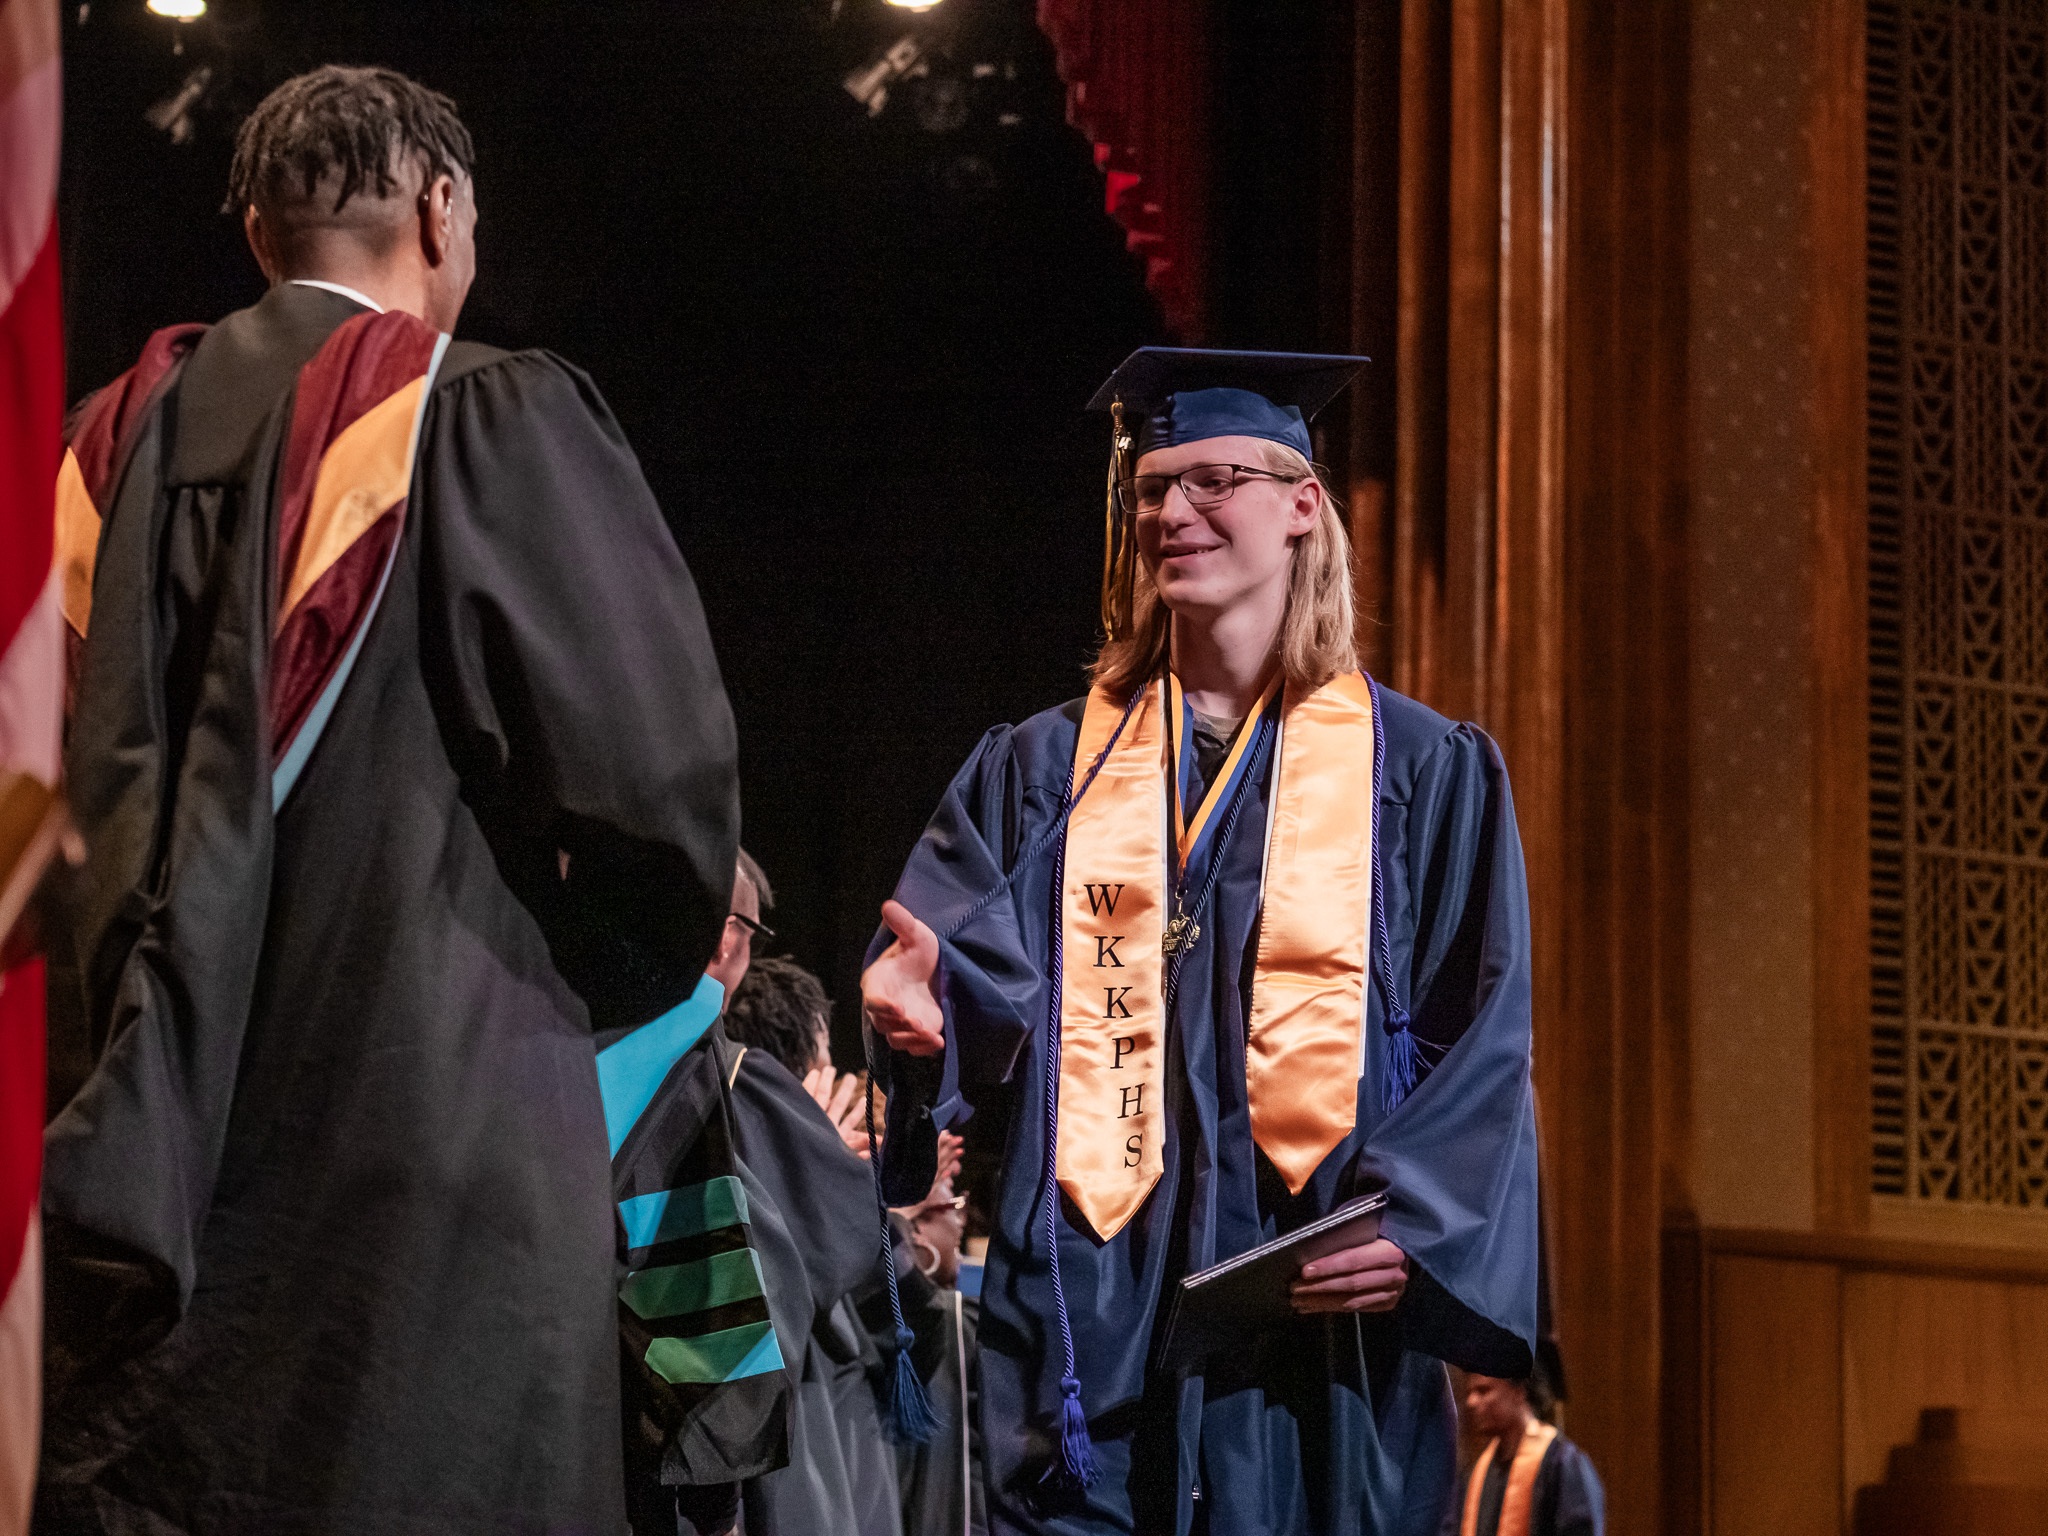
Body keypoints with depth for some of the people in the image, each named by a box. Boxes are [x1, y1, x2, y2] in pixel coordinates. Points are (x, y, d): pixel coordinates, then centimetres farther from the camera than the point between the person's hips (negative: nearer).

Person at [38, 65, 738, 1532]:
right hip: (433, 1125, -5)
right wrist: (588, 993, 8)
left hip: (135, 1171, 5)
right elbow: (657, 766, -10)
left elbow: (59, 793, 11)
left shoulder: (113, 447, 10)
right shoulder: (495, 421, -4)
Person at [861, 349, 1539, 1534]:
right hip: (1092, 1322, 1)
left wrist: (1410, 1220, -14)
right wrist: (931, 996, -23)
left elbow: (1483, 1040, 2)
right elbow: (984, 978, 1)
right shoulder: (1043, 773, 14)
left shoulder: (1425, 775, 8)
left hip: (1328, 1307, -1)